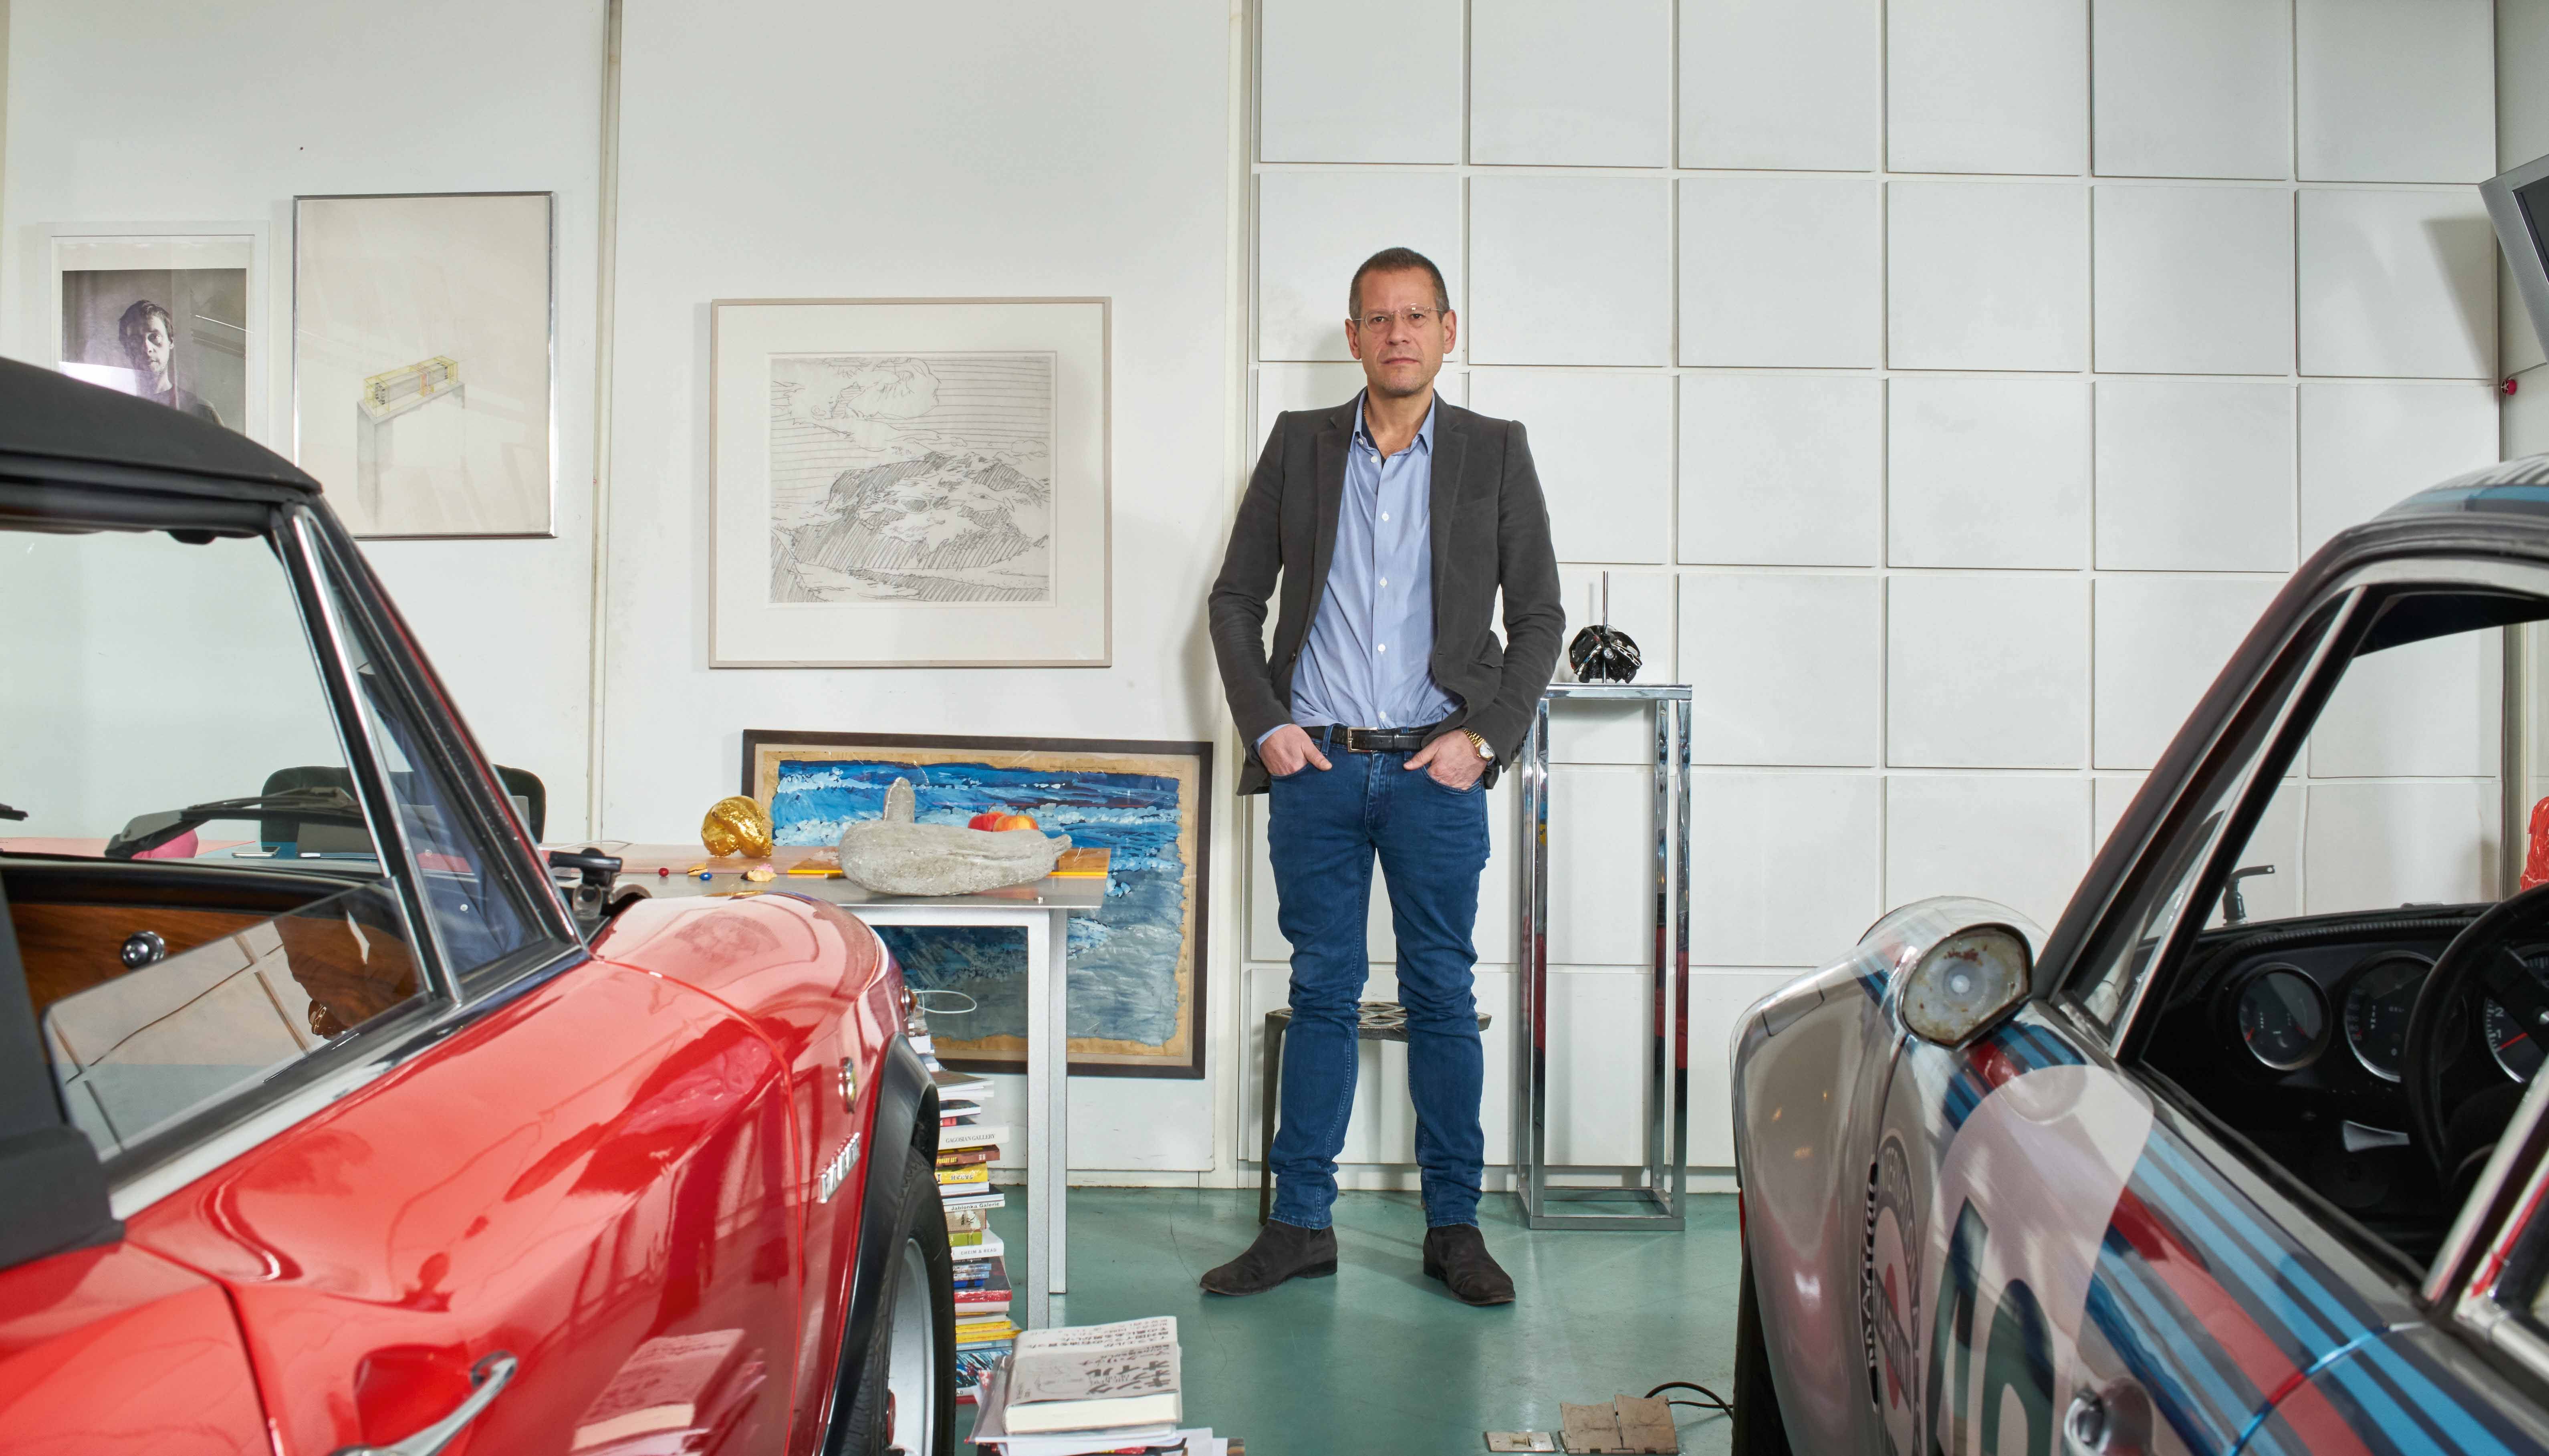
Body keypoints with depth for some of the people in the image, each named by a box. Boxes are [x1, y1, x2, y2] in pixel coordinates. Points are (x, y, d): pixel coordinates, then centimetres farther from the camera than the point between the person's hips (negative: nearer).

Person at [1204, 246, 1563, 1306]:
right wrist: (1265, 722, -1)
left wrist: (1485, 737, -5)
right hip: (1316, 765, 1)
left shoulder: (1495, 454, 7)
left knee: (1442, 996, 5)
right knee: (1323, 991, 7)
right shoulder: (1299, 444, 9)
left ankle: (1454, 1227, 16)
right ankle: (1300, 1225, 16)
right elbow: (1236, 600, 11)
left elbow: (1539, 617, 6)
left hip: (1435, 770, -1)